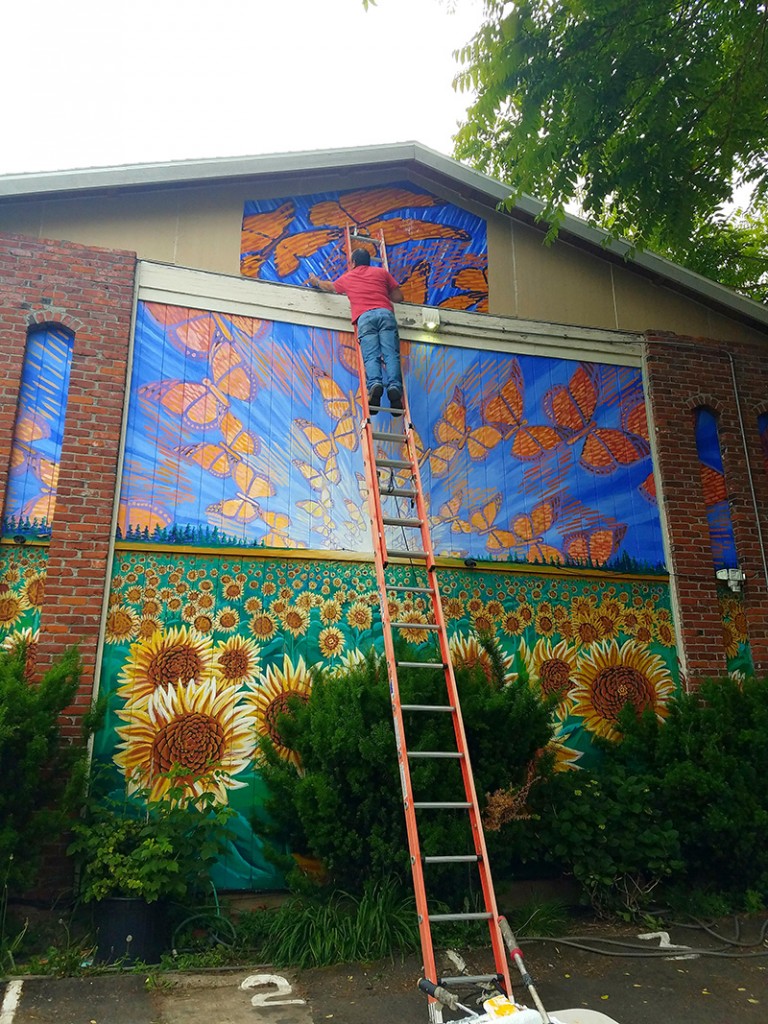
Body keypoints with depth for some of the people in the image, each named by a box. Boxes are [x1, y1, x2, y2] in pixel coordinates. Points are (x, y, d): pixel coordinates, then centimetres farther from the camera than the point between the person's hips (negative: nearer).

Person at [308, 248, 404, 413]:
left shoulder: (347, 277, 28)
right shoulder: (381, 272, 25)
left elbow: (329, 286, 48)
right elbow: (399, 297, 24)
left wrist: (316, 281, 69)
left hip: (365, 316, 0)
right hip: (385, 313, 1)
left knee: (371, 356, -13)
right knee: (391, 354, -12)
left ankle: (375, 384, -39)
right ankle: (394, 386, -34)